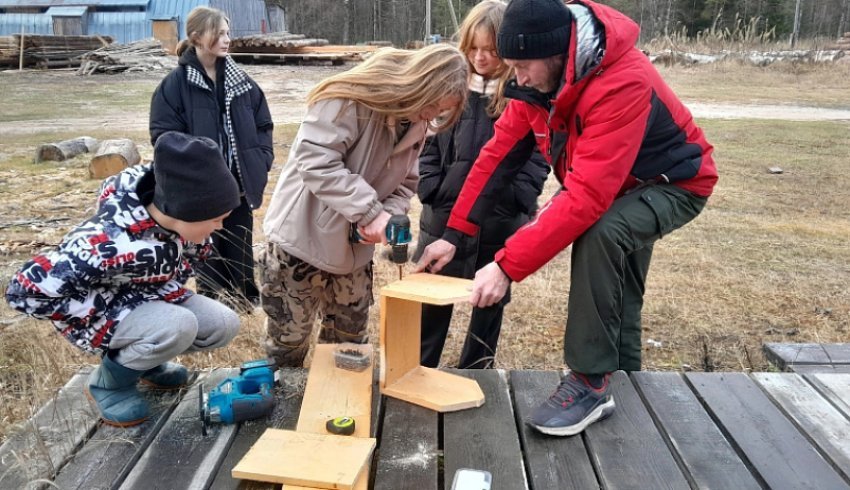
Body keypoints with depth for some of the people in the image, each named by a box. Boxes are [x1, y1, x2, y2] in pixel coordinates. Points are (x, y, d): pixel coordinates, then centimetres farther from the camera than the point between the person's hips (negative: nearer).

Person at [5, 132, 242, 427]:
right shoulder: (111, 244, -39)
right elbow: (26, 290, -31)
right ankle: (110, 381, -3)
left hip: (152, 300, 6)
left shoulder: (177, 211, -19)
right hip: (104, 315, -6)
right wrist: (110, 312, -26)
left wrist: (169, 289, -6)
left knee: (224, 325, -9)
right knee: (178, 327, -32)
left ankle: (145, 358, 15)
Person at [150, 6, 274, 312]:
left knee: (240, 249, 14)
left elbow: (262, 125, 10)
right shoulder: (175, 85, -7)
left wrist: (261, 163, -1)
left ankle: (245, 303, 30)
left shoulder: (240, 80, 6)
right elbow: (165, 138, -10)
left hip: (239, 185, 4)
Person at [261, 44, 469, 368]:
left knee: (349, 343, 17)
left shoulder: (415, 125, 3)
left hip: (354, 249, 7)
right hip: (302, 239, -6)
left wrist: (388, 215, -14)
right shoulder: (353, 99, -21)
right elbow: (315, 161, -27)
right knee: (287, 343, 9)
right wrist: (369, 210, -28)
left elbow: (404, 184, 7)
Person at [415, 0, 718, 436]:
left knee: (599, 233, -34)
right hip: (617, 184, 8)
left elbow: (586, 197, -43)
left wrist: (507, 266, -45)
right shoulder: (540, 78, -14)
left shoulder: (622, 85, -38)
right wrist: (453, 233, -17)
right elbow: (500, 152, -12)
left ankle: (592, 382, -21)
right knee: (617, 301, 15)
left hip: (673, 184, -7)